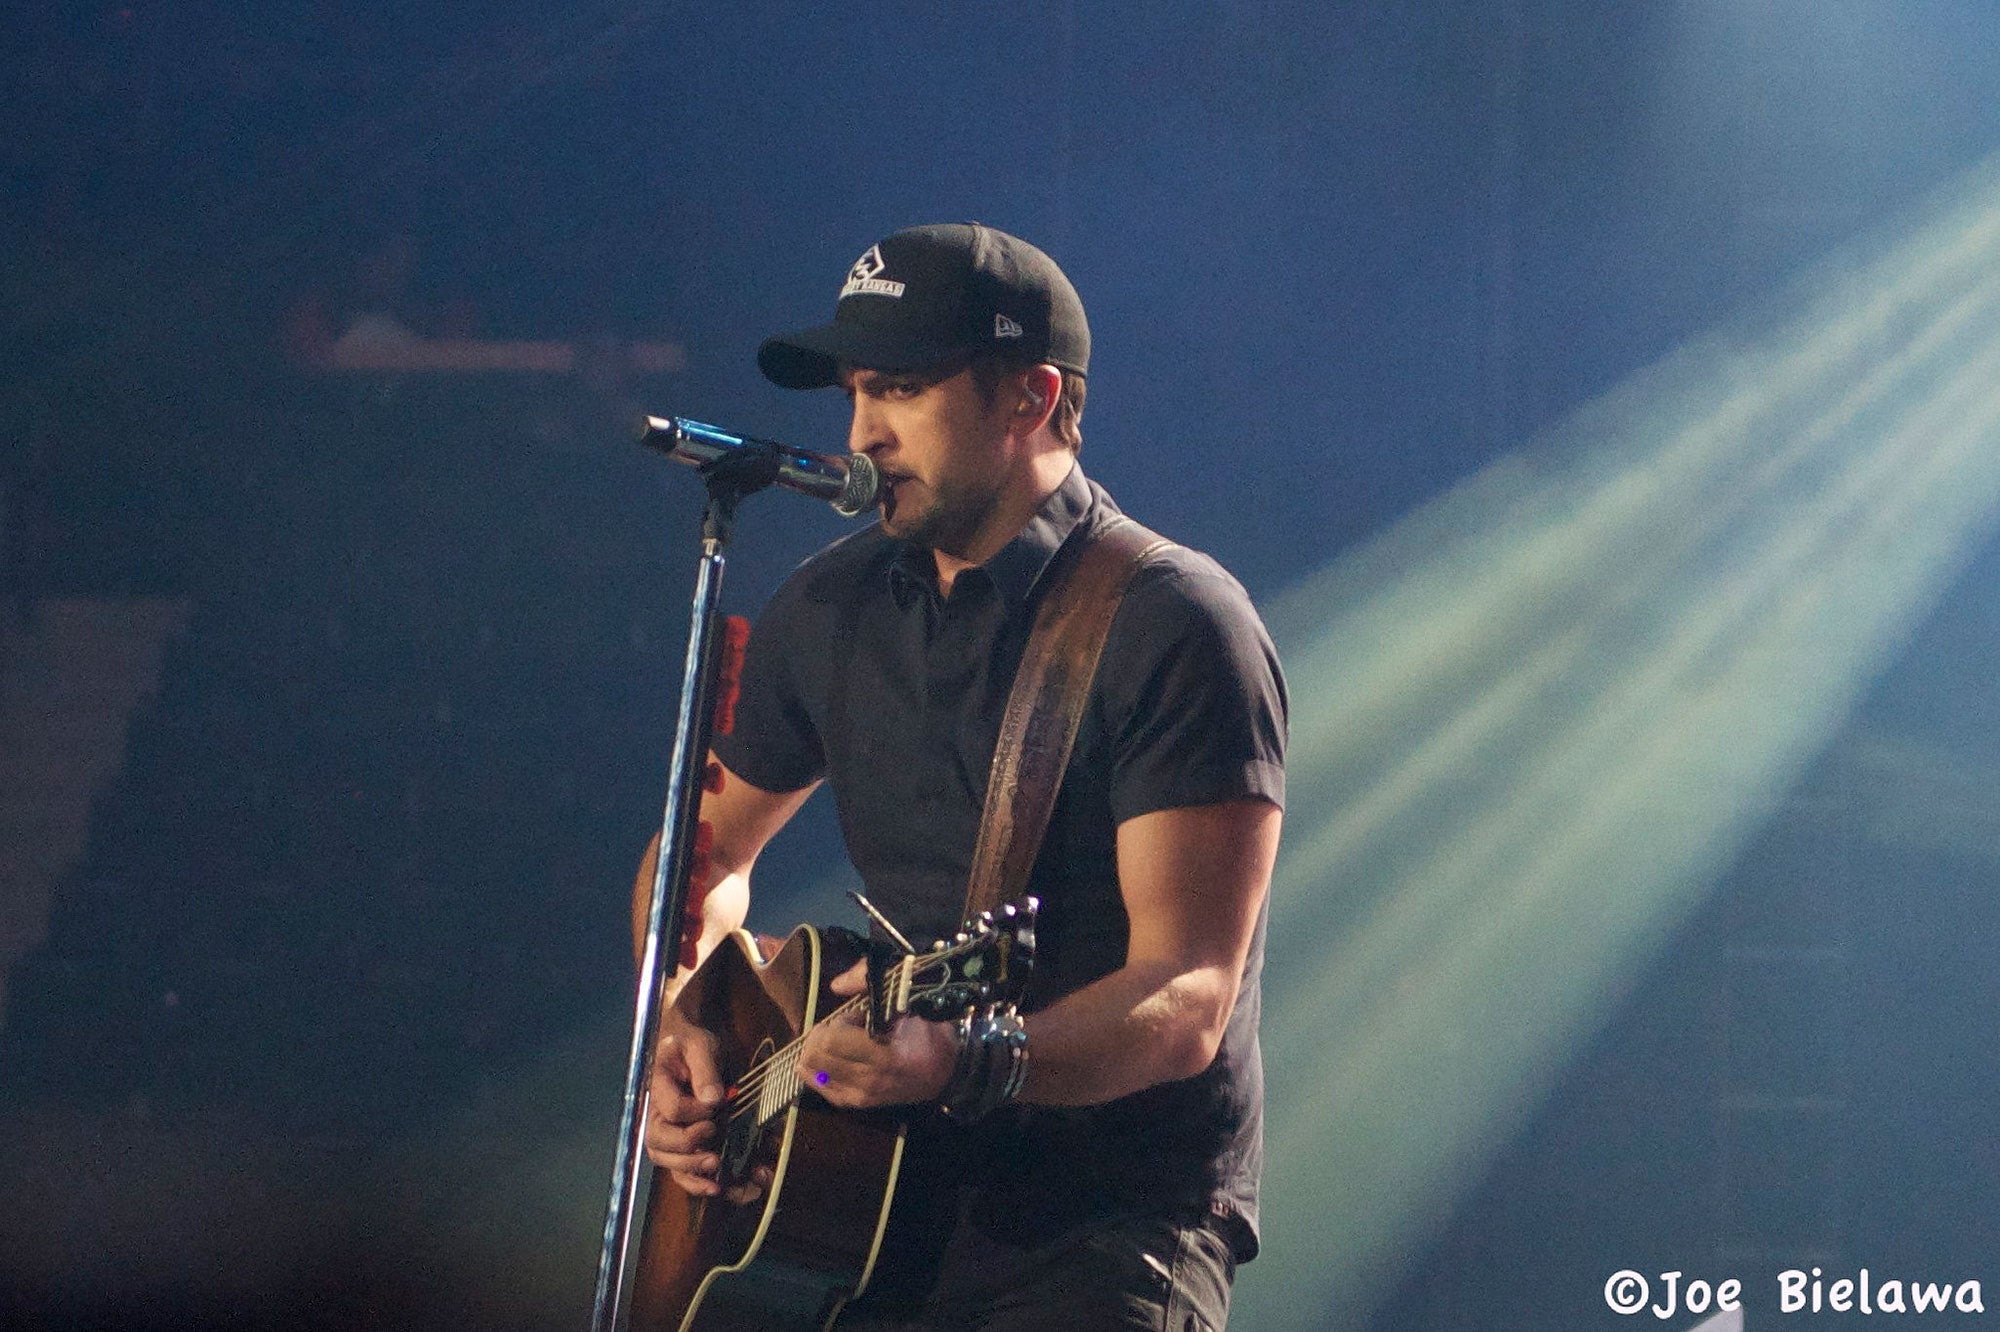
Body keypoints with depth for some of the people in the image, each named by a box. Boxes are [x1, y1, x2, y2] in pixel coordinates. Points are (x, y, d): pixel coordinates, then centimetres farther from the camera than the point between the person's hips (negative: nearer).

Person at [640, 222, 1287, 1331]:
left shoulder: (1173, 630, -11)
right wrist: (679, 1028, 6)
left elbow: (1185, 1002, -19)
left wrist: (964, 1062, -35)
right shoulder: (832, 607, 9)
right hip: (891, 1194, 5)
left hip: (1114, 1208, -5)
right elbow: (711, 850, 26)